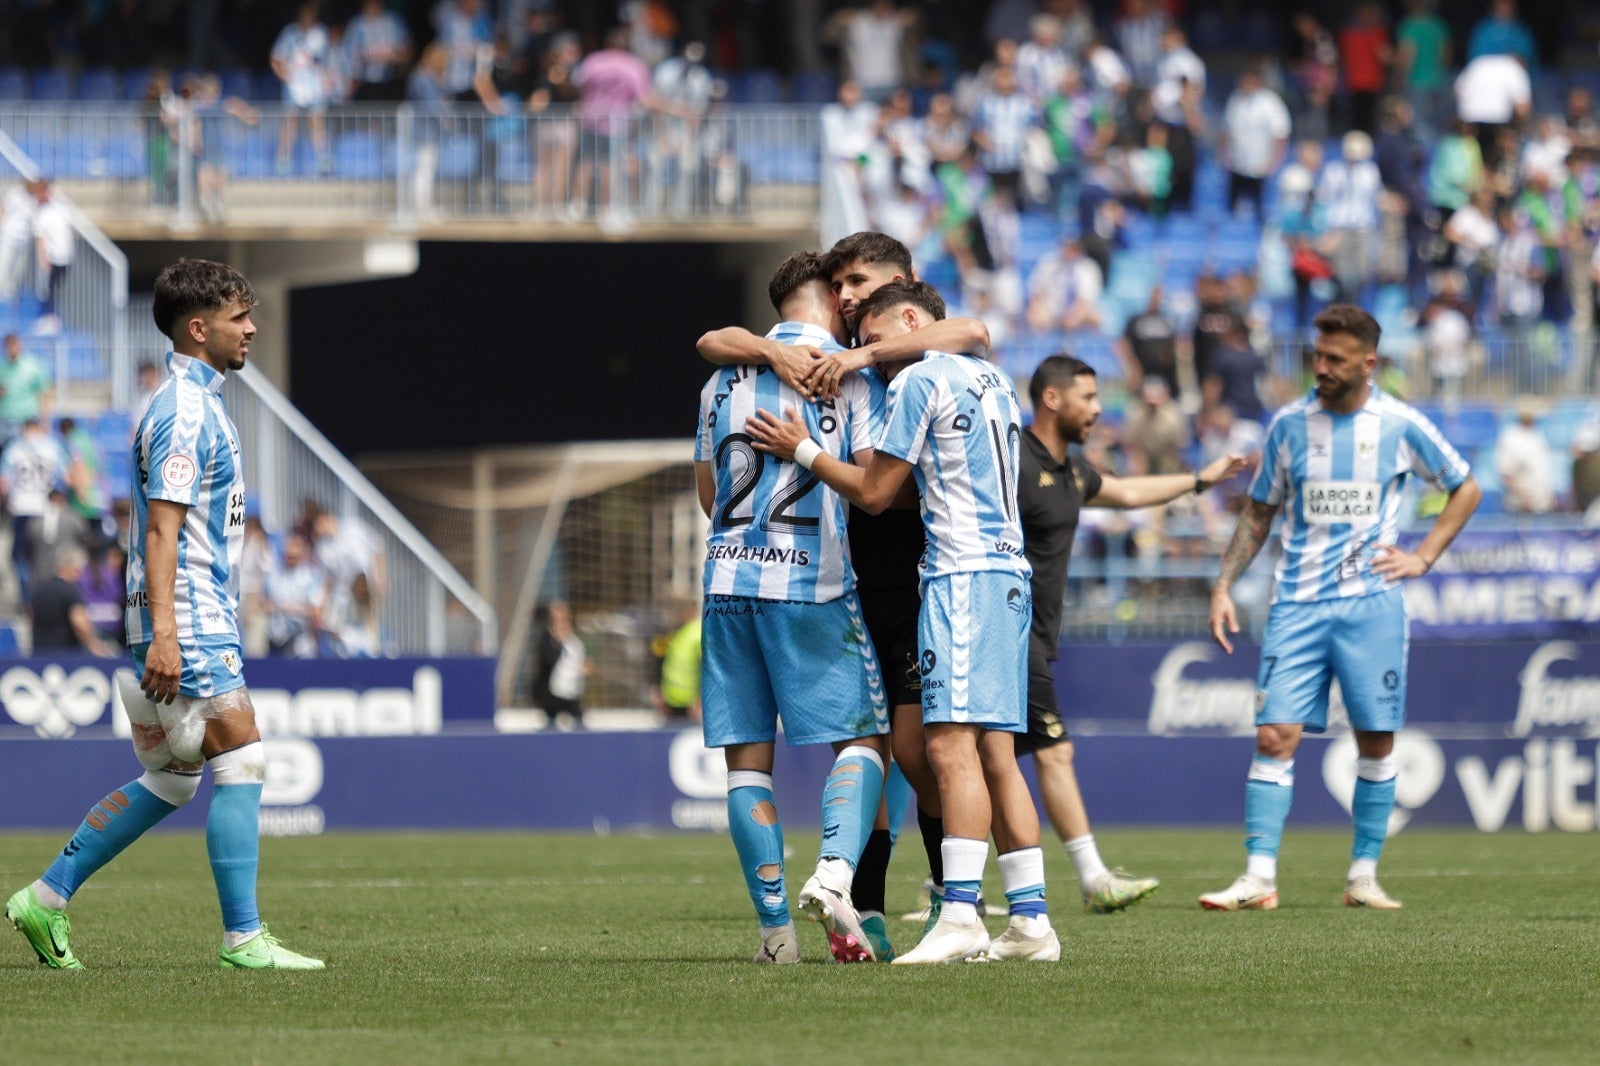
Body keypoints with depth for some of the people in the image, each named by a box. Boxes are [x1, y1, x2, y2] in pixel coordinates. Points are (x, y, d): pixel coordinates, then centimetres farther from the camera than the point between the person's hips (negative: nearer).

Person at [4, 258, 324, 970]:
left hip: (198, 613, 10)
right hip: (187, 614, -10)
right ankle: (242, 938, -9)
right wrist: (163, 634, -26)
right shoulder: (185, 411, -14)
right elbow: (161, 529, -20)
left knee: (169, 779, 13)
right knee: (241, 759, -10)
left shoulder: (196, 403, 18)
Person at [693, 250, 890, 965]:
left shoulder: (725, 374, 14)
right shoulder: (850, 371, 0)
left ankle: (775, 926, 1)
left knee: (747, 755, 5)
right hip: (812, 583, -4)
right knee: (861, 737, 4)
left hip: (728, 577, 4)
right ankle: (834, 872, -20)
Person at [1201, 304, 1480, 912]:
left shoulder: (1400, 425, -1)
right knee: (1275, 735, -9)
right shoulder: (1290, 424, 4)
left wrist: (1423, 558, 3)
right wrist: (1223, 587, 5)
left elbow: (1465, 489, 12)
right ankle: (1259, 878, -10)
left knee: (1377, 741, 1)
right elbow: (1259, 513, 14)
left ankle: (1363, 877, 11)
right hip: (1298, 604, 1)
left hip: (1371, 604, -1)